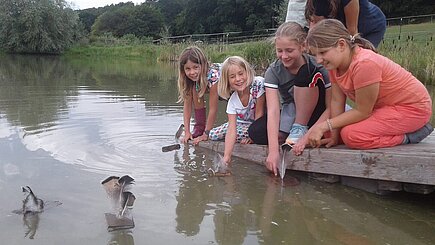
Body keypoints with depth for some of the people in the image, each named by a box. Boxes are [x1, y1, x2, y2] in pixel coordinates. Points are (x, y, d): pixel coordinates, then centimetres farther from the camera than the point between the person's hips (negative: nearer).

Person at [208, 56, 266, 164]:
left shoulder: (258, 84, -29)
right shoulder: (232, 101, -19)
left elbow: (259, 113, -21)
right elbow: (231, 129, -26)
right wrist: (226, 157, -36)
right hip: (243, 122, 5)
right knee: (213, 135, -3)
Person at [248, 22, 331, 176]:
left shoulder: (317, 66, -19)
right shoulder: (273, 71, -14)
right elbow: (273, 111, -26)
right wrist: (273, 150, -37)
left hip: (315, 116, -2)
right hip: (290, 116, 2)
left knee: (306, 74, -27)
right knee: (256, 132, -25)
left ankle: (299, 129, -17)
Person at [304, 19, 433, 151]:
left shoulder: (364, 64, -32)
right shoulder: (335, 62, -5)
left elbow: (361, 111, -25)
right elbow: (337, 101, -5)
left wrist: (323, 126, -25)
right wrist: (334, 136, -10)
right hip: (384, 106, 9)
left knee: (351, 135, -24)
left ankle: (409, 135, -6)